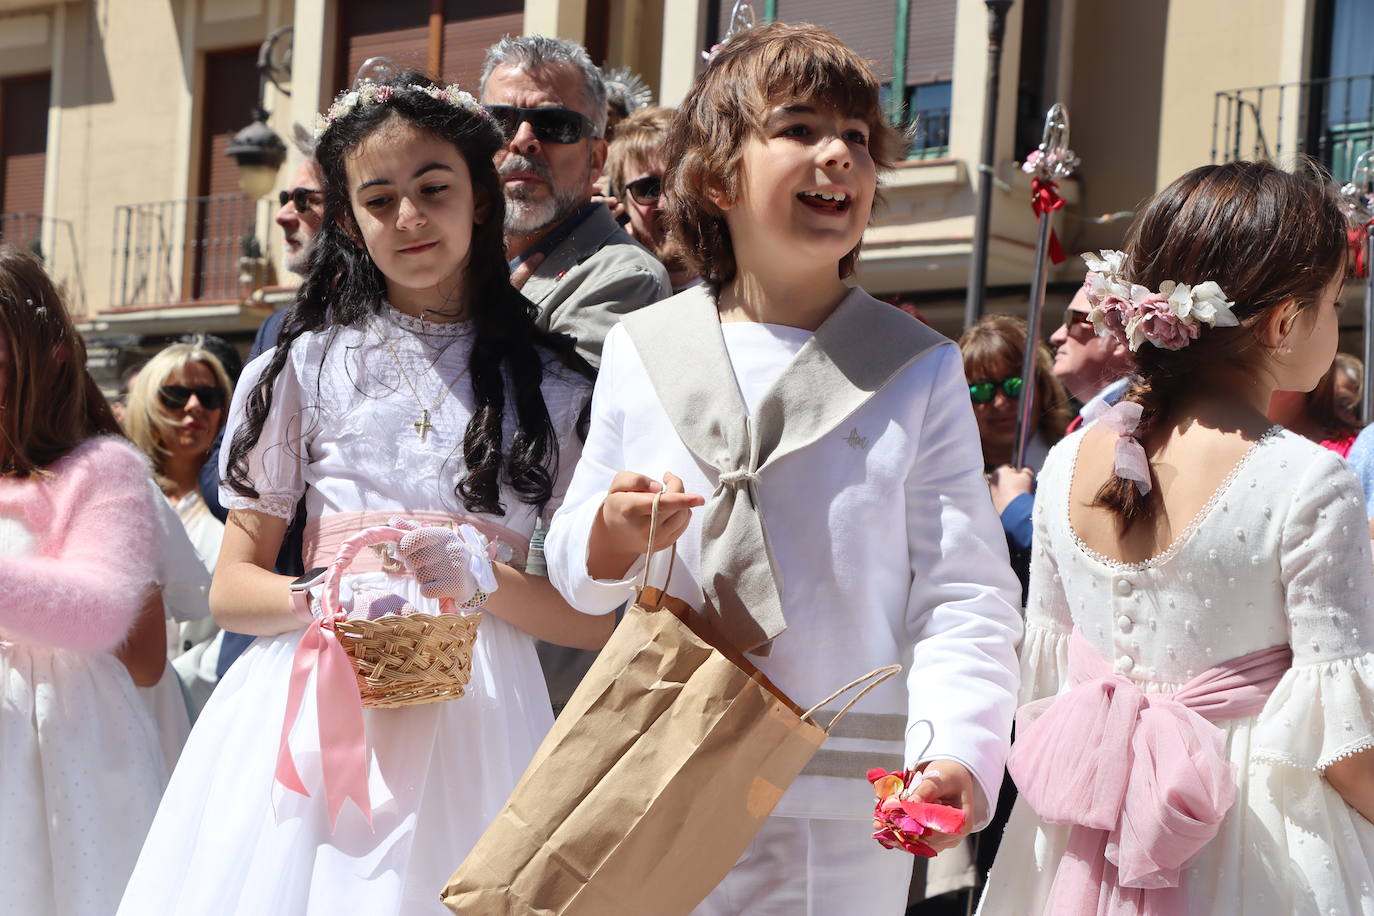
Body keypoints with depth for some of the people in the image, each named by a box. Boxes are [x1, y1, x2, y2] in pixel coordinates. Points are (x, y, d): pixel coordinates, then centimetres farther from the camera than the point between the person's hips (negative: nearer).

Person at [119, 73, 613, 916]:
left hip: (475, 715, 0)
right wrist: (327, 600, -10)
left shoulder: (552, 387, 9)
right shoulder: (307, 366, 10)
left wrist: (487, 579, -11)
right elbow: (232, 589, 10)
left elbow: (601, 621, 6)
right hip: (310, 709, 0)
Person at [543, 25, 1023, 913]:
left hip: (844, 811, -1)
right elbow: (574, 568, 11)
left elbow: (964, 595, -6)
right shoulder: (640, 351, 6)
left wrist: (958, 749, -23)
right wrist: (612, 539, -12)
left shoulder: (918, 370, 1)